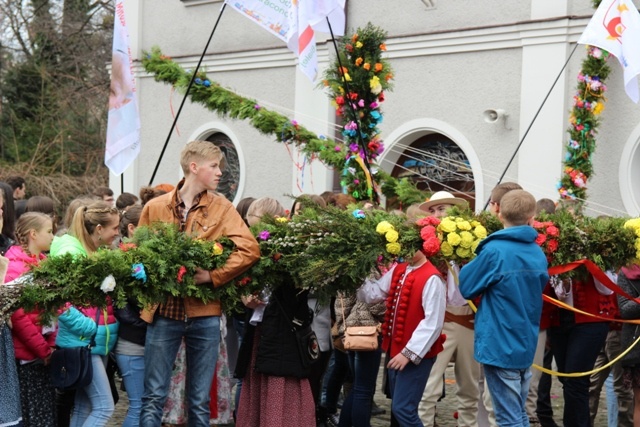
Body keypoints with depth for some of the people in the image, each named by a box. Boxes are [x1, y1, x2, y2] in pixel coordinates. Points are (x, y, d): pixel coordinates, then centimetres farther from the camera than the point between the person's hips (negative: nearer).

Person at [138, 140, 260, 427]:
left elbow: (249, 249, -8)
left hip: (204, 314, 0)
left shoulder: (222, 208, 3)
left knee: (200, 400, 8)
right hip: (164, 311, 0)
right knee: (154, 396, 2)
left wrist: (213, 276, -15)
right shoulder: (155, 207, 4)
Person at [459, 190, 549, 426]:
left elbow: (466, 287, -6)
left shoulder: (495, 251, -17)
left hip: (500, 346, -7)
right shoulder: (539, 254, 5)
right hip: (526, 345, 7)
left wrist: (475, 263, 9)